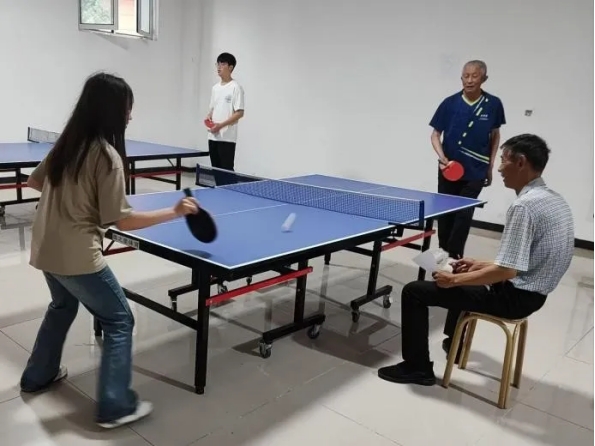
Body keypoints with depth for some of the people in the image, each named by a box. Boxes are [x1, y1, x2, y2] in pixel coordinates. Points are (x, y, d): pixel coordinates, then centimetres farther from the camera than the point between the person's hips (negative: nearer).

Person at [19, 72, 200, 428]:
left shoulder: (67, 143, 5)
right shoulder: (107, 155, -19)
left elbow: (35, 181, 18)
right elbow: (123, 221, -19)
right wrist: (175, 212, -15)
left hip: (47, 250, 9)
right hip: (77, 256, -9)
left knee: (63, 306, 31)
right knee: (120, 321, 3)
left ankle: (39, 375, 47)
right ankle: (115, 407, 6)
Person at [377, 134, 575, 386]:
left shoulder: (524, 206, -25)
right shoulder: (555, 201, 6)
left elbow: (506, 271, -27)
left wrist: (453, 280, -16)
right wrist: (482, 265, 15)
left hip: (514, 296, -10)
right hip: (530, 292, 10)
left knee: (414, 291, -5)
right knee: (467, 275, 36)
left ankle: (417, 368, 7)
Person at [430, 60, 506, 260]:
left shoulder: (493, 104, -4)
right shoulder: (450, 103, -6)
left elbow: (495, 135, 10)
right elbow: (435, 134, 1)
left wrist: (490, 165, 7)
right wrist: (442, 157, -16)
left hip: (475, 172, -1)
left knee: (464, 216, -5)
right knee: (445, 214, 9)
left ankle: (453, 257, 5)